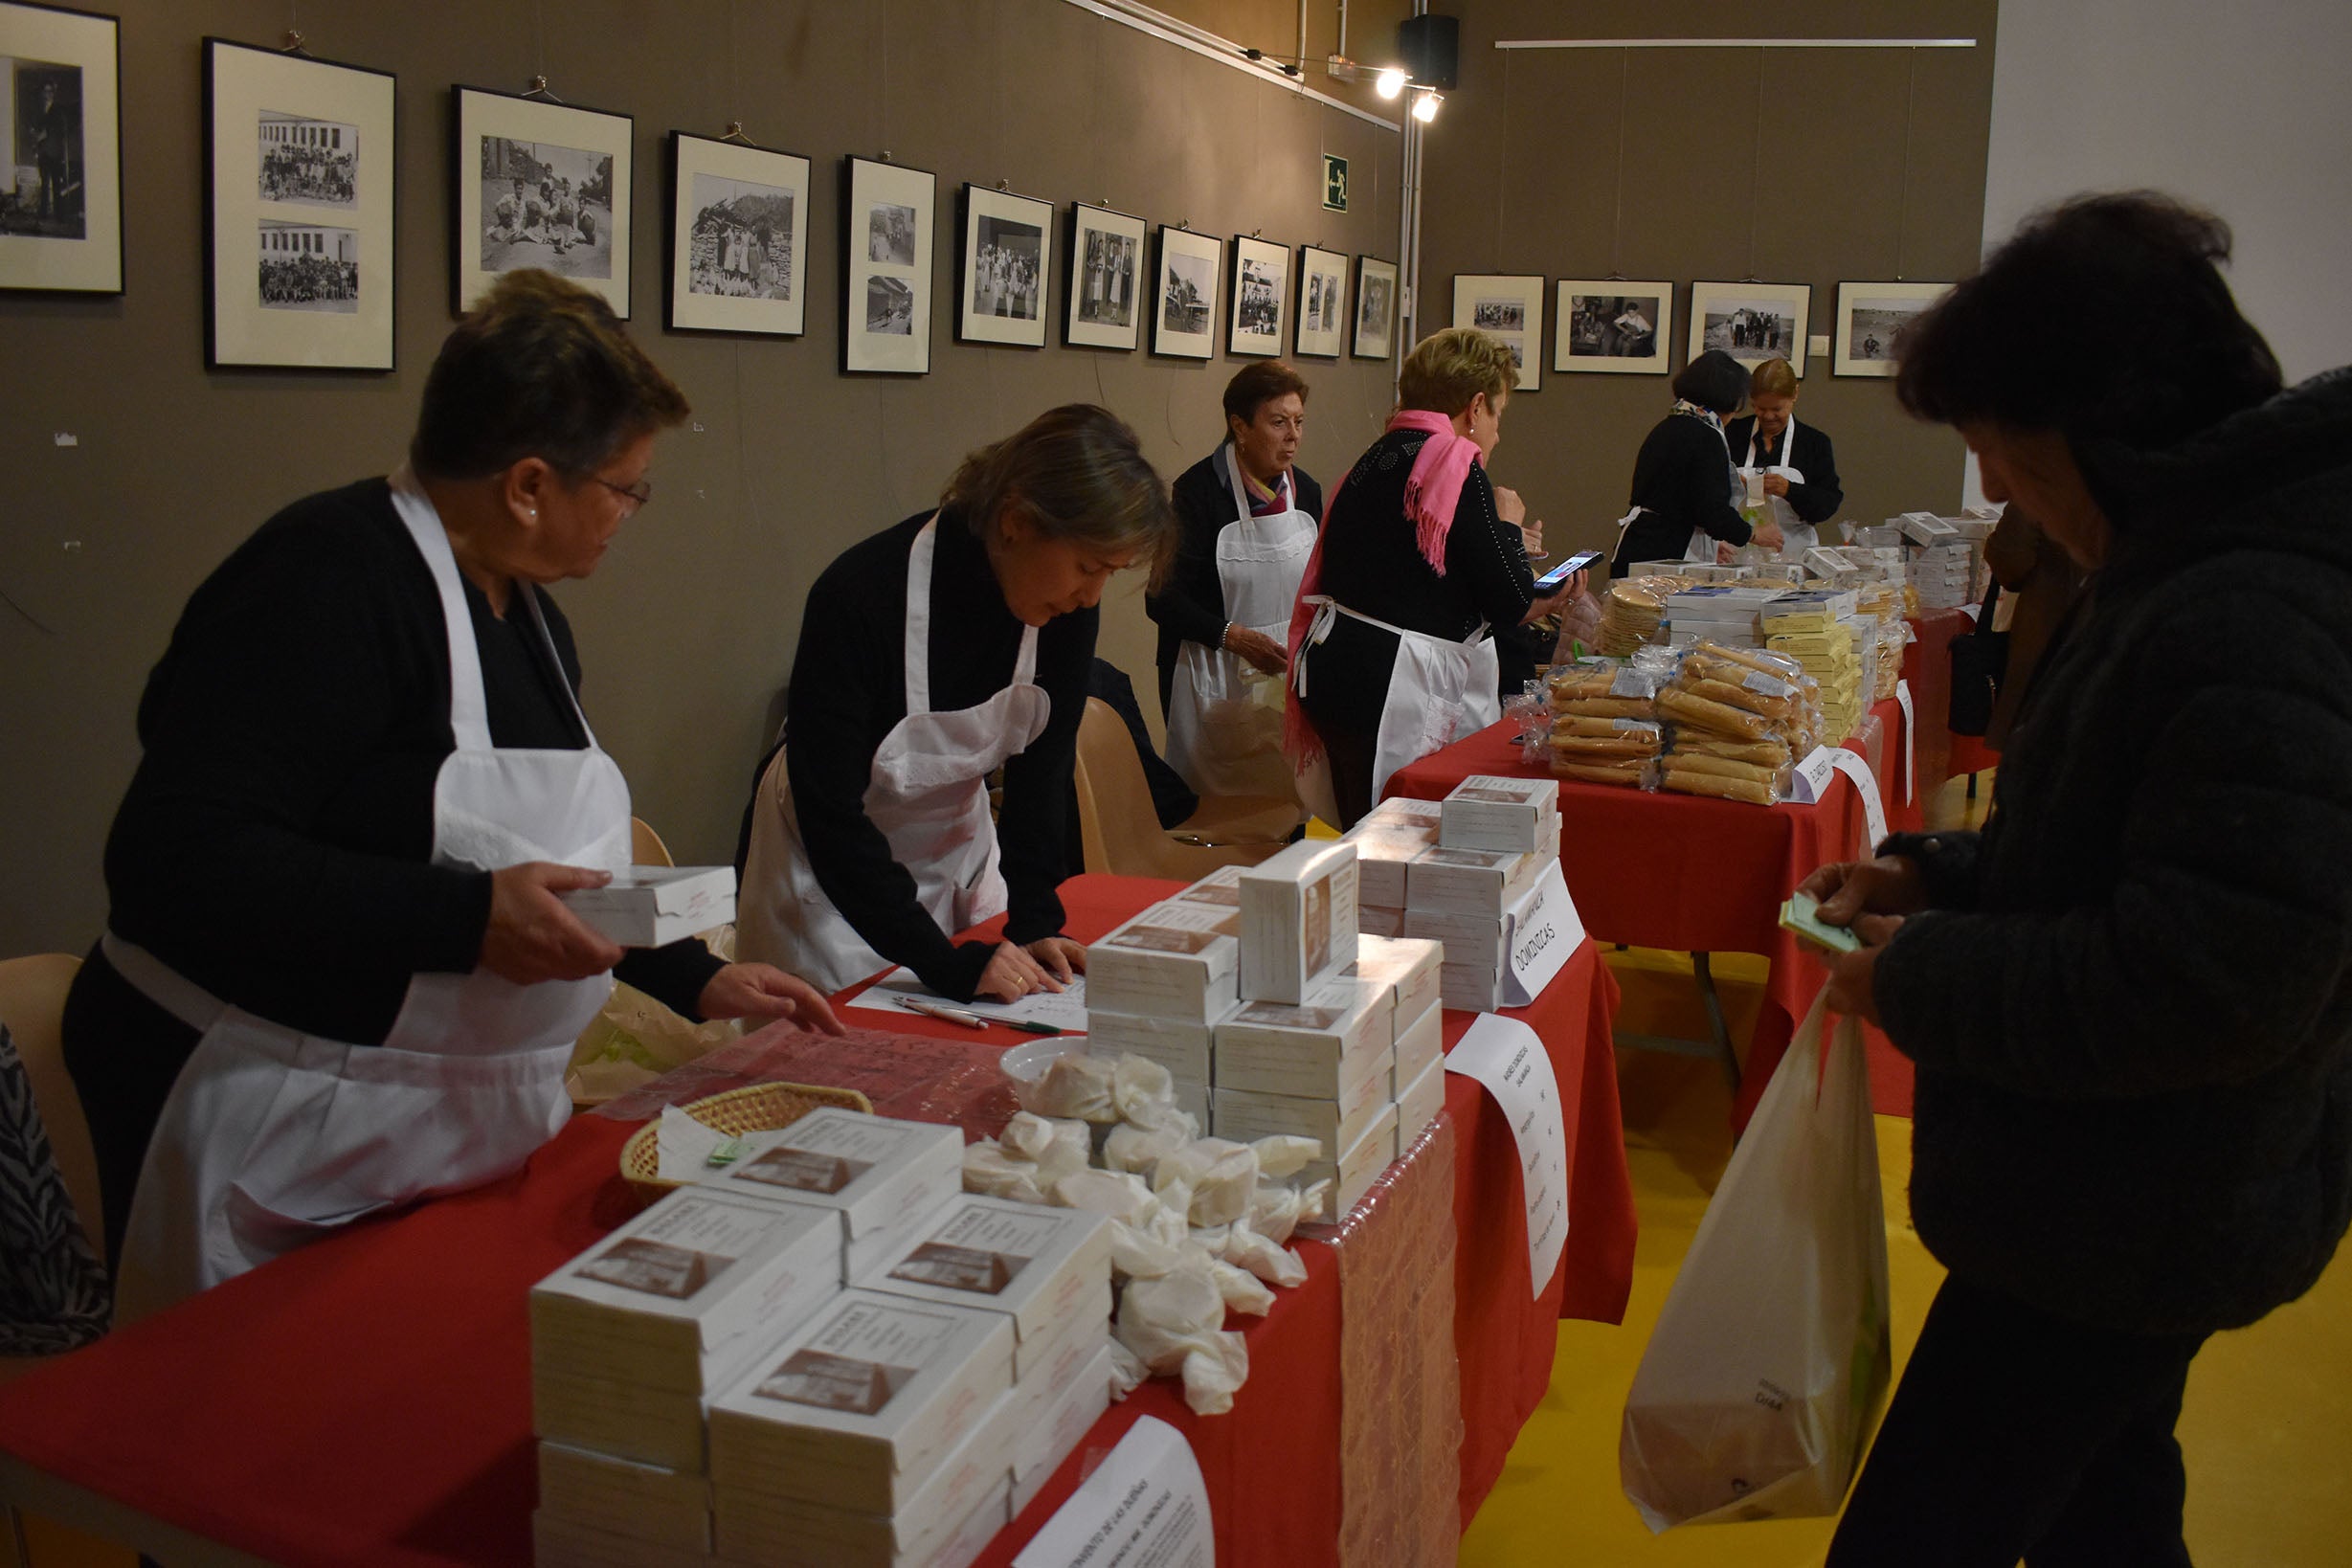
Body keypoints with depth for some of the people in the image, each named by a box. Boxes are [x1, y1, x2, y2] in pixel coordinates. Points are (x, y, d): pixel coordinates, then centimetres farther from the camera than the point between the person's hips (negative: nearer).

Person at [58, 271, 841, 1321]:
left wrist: (694, 981, 16)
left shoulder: (525, 609, 11)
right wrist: (467, 917, -28)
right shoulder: (329, 579, -18)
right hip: (275, 1143, -8)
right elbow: (175, 862, -26)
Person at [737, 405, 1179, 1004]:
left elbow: (1041, 762, -7)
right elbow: (829, 812, -30)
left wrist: (1035, 920, -16)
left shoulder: (1069, 606, -16)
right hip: (829, 863, -5)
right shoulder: (863, 594, -32)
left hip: (958, 838, 5)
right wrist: (945, 961, -33)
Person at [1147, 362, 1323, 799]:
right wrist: (1234, 637, -23)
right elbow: (1163, 600, -13)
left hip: (1287, 676, 5)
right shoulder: (1199, 490, -11)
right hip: (1215, 683, -5)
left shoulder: (1305, 491, 8)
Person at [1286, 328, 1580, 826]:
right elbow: (1510, 601, -12)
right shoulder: (1454, 464, -12)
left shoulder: (1379, 458, 15)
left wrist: (1539, 602, 25)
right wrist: (1509, 522, 7)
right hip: (1392, 687, -9)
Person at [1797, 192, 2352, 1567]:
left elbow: (2216, 983, -31)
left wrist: (1925, 981, -20)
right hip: (2125, 1204, 11)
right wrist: (1936, 878, 7)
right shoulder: (2183, 576, 7)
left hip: (2129, 1231, -11)